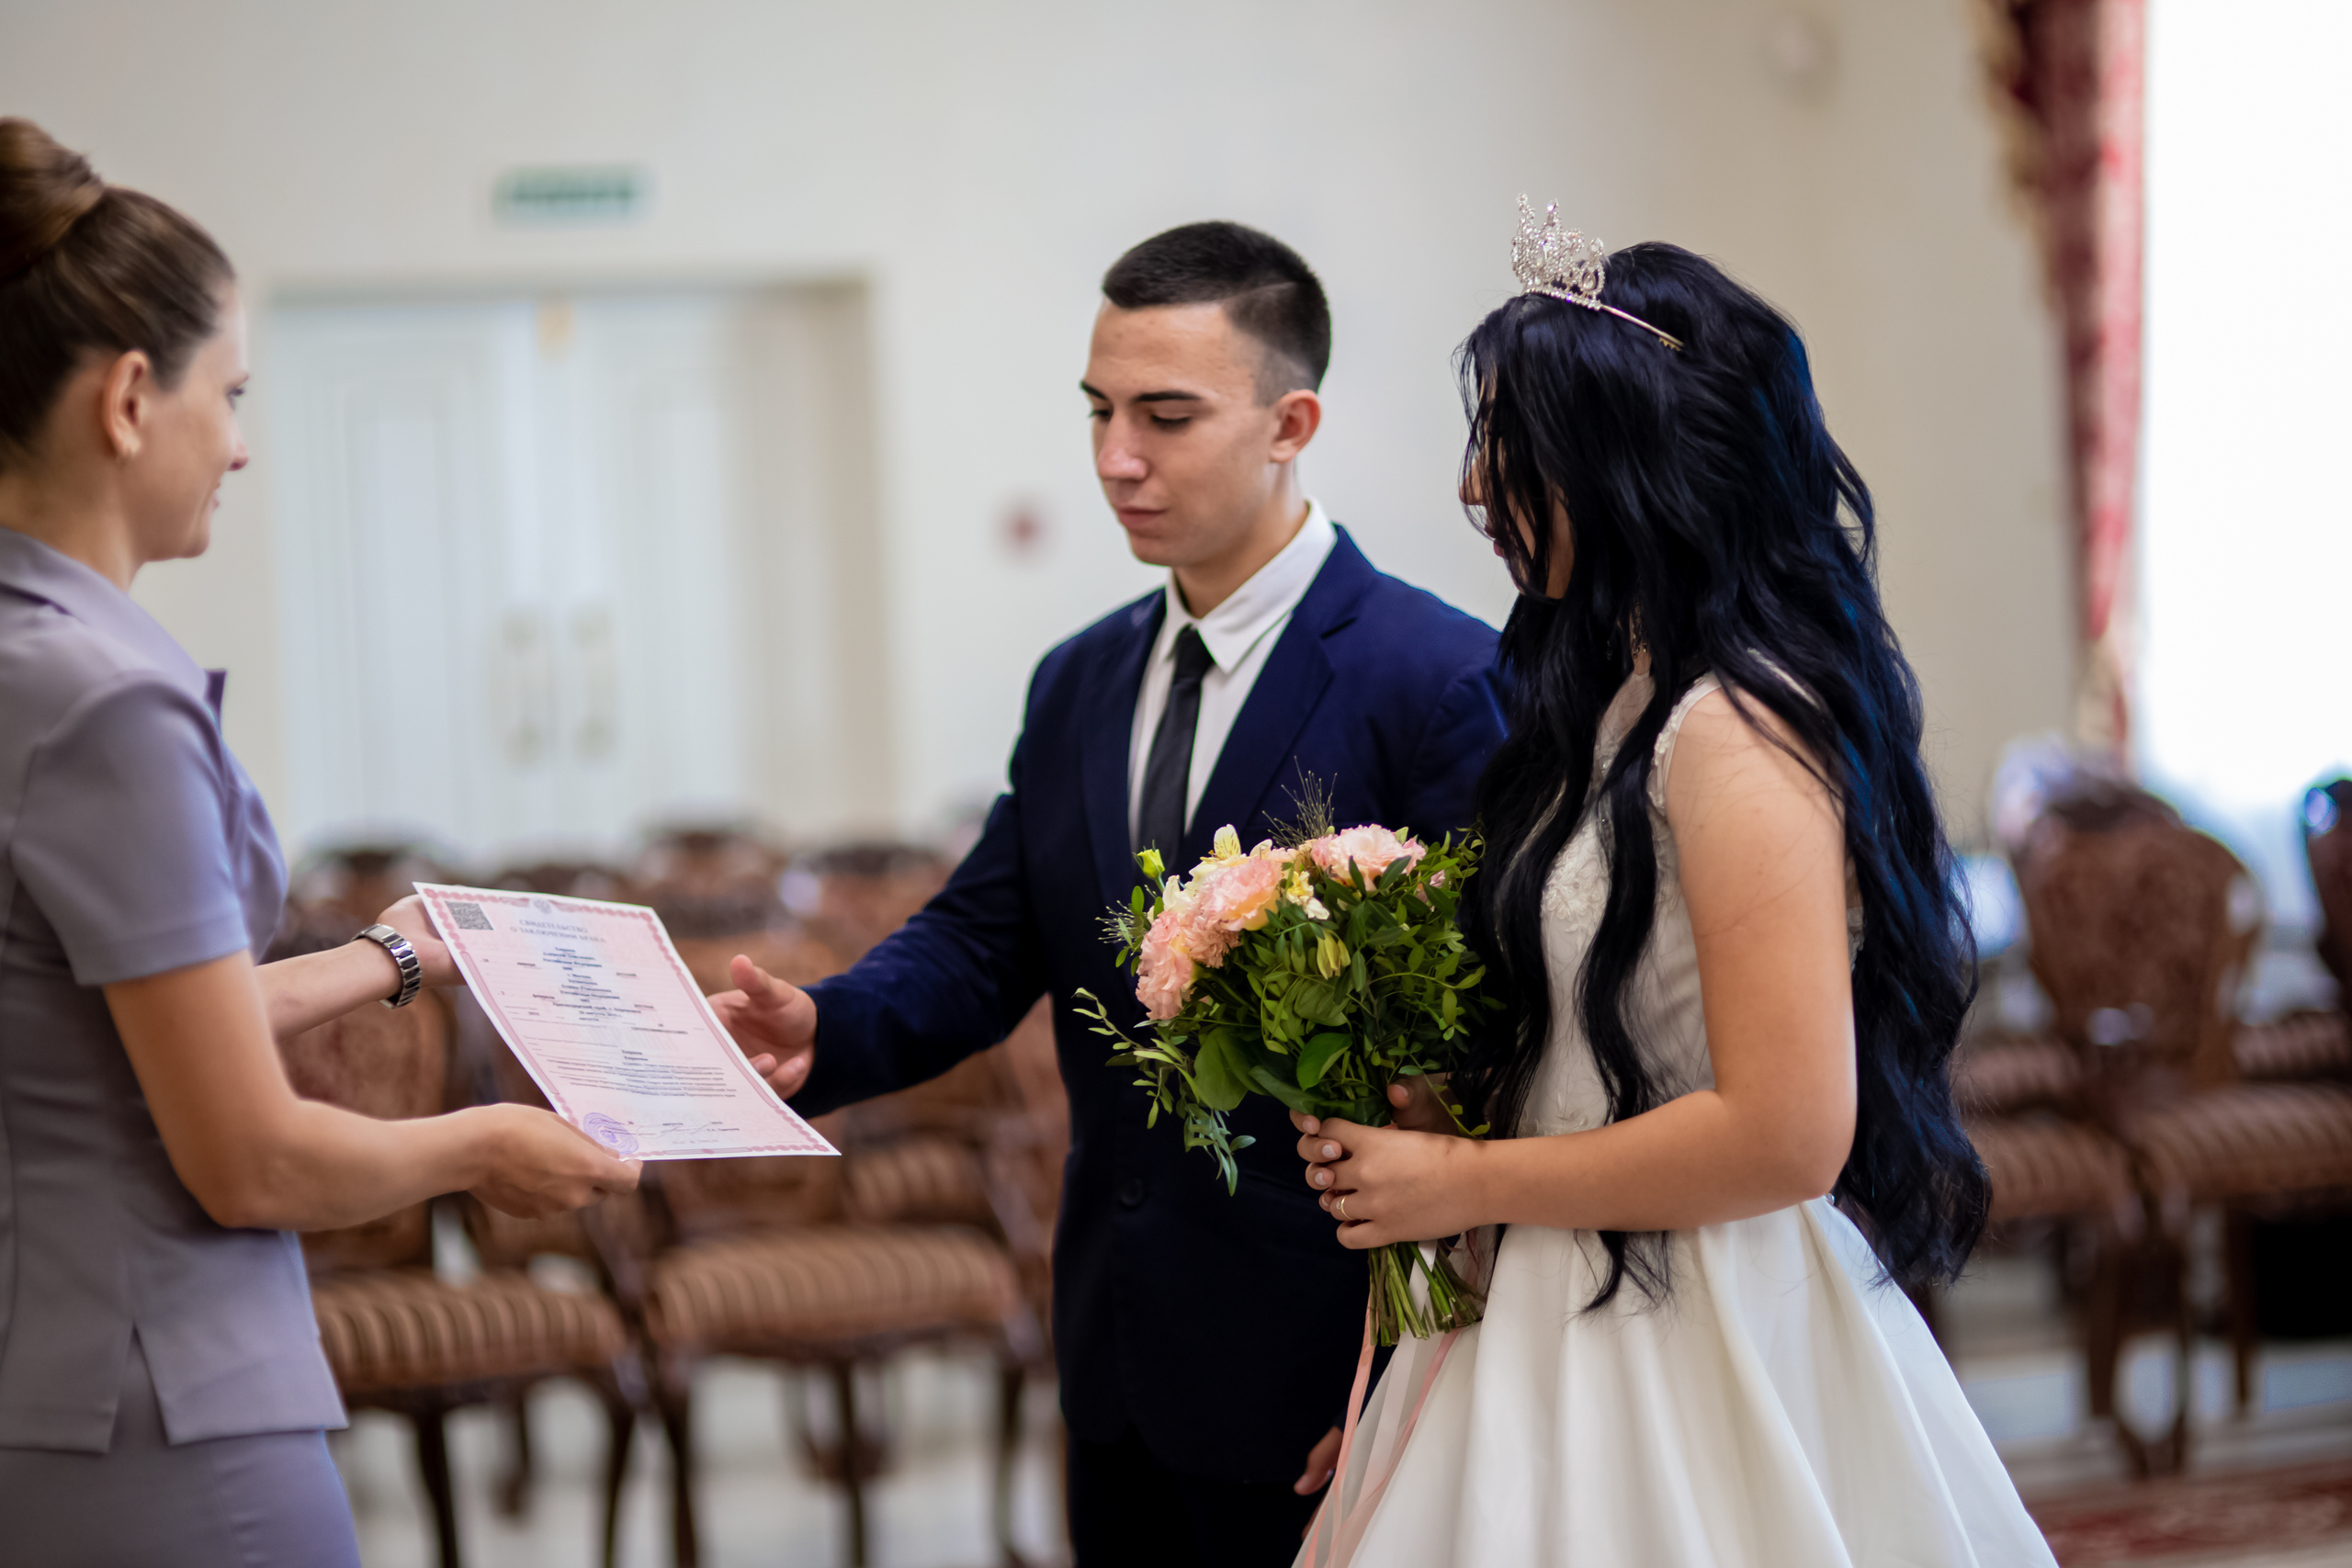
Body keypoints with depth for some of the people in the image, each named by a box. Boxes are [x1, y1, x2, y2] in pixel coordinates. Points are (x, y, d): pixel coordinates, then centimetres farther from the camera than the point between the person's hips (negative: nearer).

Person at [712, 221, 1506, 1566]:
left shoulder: (1442, 683, -13)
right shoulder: (1080, 683, 11)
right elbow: (985, 938, 10)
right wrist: (824, 1031, -12)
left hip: (1316, 1369, -7)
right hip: (1119, 1362, 7)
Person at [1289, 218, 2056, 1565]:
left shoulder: (1736, 735, -18)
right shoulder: (1623, 704, 11)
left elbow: (1784, 1133, -24)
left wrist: (1467, 1182, -15)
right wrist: (1448, 1119, 4)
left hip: (1695, 1367, -9)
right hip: (1589, 1332, 9)